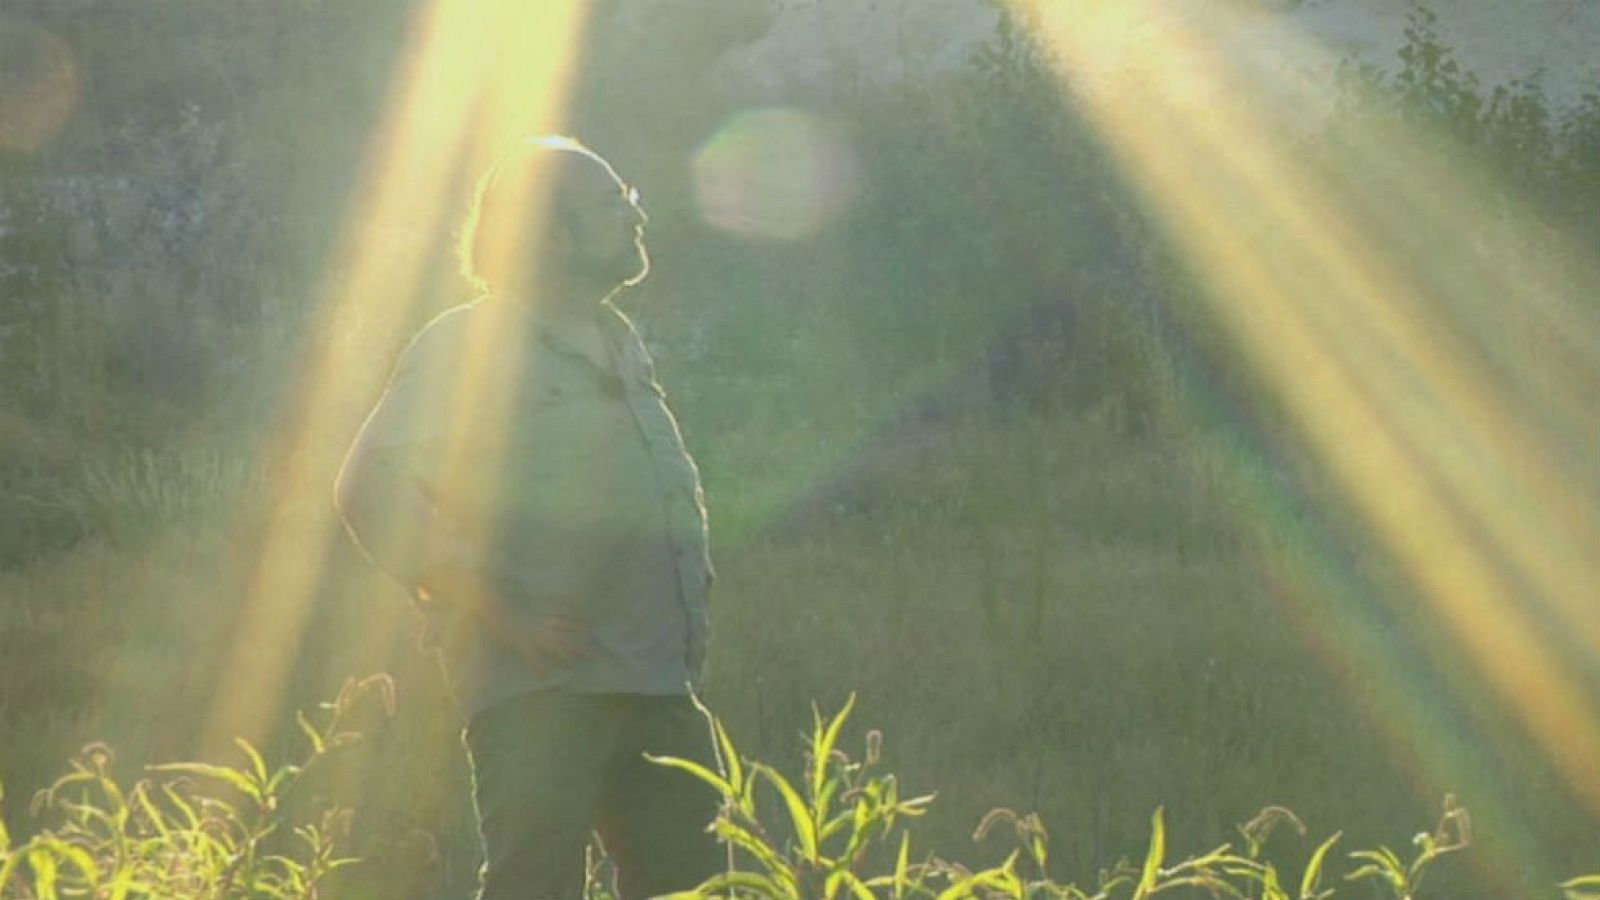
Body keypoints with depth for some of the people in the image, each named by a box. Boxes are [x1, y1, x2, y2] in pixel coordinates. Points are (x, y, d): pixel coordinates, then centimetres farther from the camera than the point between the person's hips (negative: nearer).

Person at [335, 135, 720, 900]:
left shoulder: (621, 348, 21)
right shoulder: (467, 343, -2)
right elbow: (373, 488, -12)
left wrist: (692, 593, 14)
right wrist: (500, 610, -19)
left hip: (658, 687, 7)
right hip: (539, 688, -7)